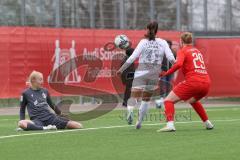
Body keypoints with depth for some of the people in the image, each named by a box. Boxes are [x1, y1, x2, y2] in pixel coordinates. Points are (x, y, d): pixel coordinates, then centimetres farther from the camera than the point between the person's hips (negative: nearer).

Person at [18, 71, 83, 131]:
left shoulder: (45, 91, 13)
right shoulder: (26, 93, 4)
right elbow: (22, 109, 12)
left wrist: (60, 114, 27)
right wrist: (22, 120, -1)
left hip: (50, 117, 3)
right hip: (37, 120, -3)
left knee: (79, 126, -13)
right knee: (21, 123, -39)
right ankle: (44, 128, -32)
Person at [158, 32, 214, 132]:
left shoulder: (183, 51, 4)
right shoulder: (197, 51, 24)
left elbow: (178, 64, -15)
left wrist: (167, 73, -9)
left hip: (193, 81, -7)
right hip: (206, 83, 7)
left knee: (169, 100, 0)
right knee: (192, 100, 37)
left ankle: (170, 125, -22)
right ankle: (207, 123, 33)